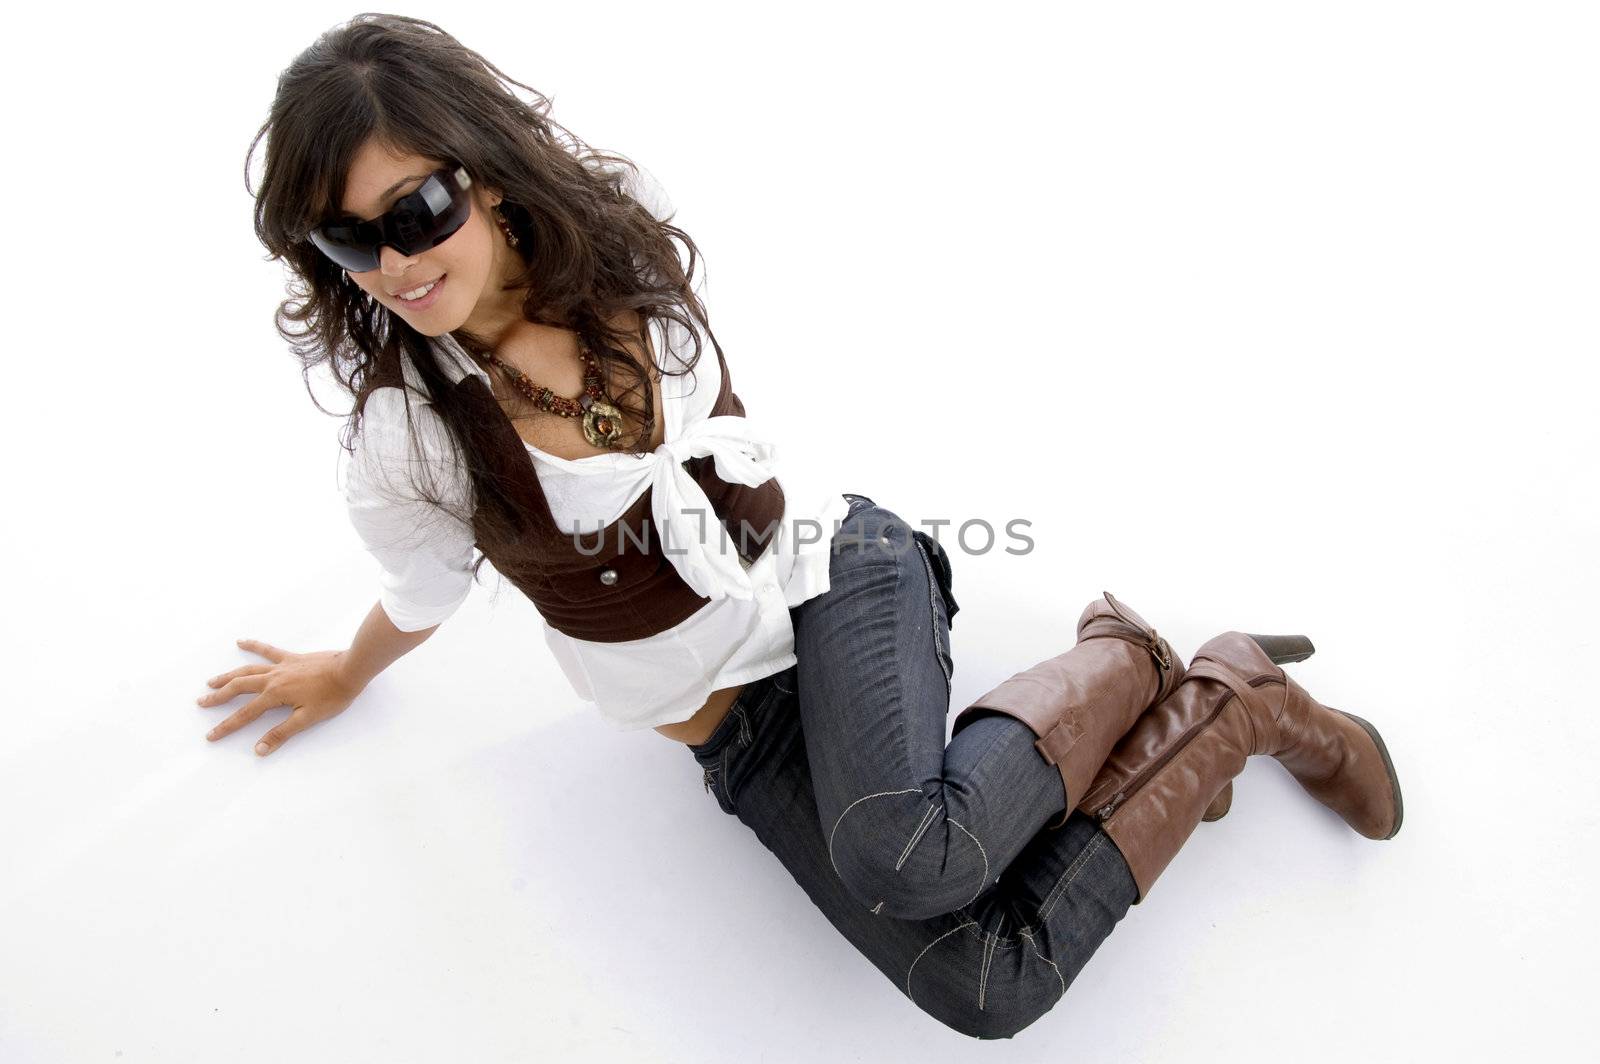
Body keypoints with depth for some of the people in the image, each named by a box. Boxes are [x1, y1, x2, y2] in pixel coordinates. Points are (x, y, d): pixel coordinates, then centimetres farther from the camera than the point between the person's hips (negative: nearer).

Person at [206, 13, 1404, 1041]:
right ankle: (1229, 706, 0)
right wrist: (345, 677, 30)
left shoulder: (627, 224, -7)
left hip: (828, 568, 0)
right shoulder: (405, 442, -11)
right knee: (983, 989, -18)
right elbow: (425, 599, 12)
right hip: (732, 729, 1)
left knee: (907, 852, -33)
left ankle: (1121, 669, -4)